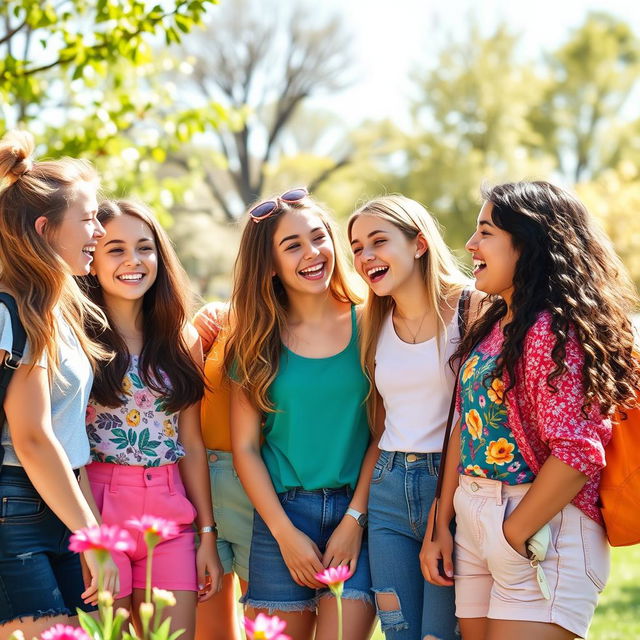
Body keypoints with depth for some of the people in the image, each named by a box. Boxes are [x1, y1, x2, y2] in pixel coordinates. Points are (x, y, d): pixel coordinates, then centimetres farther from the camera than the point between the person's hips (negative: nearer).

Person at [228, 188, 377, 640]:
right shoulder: (258, 341, 4)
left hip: (357, 508, -1)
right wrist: (286, 533, -5)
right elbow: (245, 447, 2)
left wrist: (355, 518, -7)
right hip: (282, 513, 1)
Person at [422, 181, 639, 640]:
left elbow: (577, 452, -21)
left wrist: (513, 536, -14)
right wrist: (443, 526, 9)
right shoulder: (490, 329, 11)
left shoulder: (553, 328, -15)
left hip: (543, 531, -8)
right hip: (473, 526, 8)